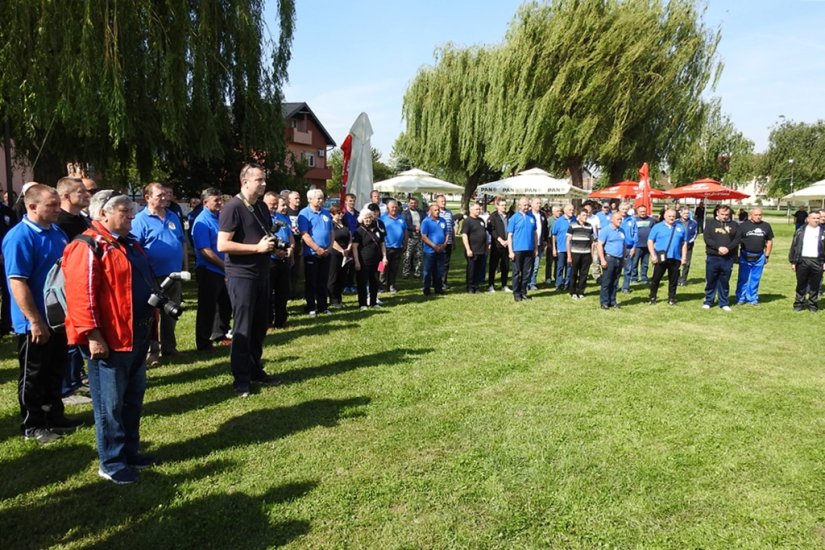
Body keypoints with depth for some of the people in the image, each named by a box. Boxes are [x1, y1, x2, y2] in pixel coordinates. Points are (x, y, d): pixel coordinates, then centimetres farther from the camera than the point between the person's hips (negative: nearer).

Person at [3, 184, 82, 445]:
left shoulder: (57, 232, 6)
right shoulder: (19, 237, -19)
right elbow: (17, 282, -22)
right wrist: (35, 321, -22)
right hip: (35, 323, -8)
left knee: (56, 371, 18)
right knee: (33, 375, 7)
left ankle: (54, 416, 33)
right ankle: (32, 426, 20)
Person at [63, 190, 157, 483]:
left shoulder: (129, 243, 15)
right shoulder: (88, 247, -15)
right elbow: (80, 295, -22)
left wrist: (151, 323, 22)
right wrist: (92, 335, -24)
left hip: (137, 335, 10)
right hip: (109, 339, -9)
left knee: (133, 397, 17)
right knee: (110, 403, 2)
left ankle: (130, 450, 31)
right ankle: (111, 463, 15)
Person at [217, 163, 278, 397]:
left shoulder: (261, 207, 12)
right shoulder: (232, 207, -13)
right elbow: (222, 245, -21)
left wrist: (274, 245, 4)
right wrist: (257, 247, -22)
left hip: (261, 274, 8)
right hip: (241, 275, -8)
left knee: (260, 325, 14)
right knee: (242, 328, -1)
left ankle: (256, 369, 27)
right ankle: (241, 379, 10)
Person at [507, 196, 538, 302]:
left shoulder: (532, 217, 7)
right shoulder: (514, 218, -3)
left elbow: (534, 233, 13)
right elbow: (509, 235, -4)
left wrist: (536, 248, 10)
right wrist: (511, 251, -9)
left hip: (529, 249, 4)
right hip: (517, 250, -4)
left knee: (527, 272, 7)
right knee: (517, 272, 3)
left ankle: (523, 292, 18)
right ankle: (516, 293, 11)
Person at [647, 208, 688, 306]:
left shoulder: (681, 228, 10)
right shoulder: (657, 227, 2)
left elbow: (684, 243, 12)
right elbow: (650, 241, -2)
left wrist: (684, 257, 5)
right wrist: (653, 255, -11)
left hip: (675, 258, 2)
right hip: (660, 258, -2)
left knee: (673, 280, 8)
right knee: (656, 279, 4)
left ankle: (671, 298, 18)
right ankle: (652, 298, 15)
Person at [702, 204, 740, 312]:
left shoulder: (734, 225, 9)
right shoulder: (710, 223, 4)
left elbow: (737, 239, 1)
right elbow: (707, 238, -6)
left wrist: (728, 248, -16)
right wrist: (718, 247, -18)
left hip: (728, 258, 1)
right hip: (712, 257, -1)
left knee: (724, 282, 8)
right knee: (710, 281, 6)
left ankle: (724, 303, 17)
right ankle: (708, 302, 17)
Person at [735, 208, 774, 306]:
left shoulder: (766, 226, 6)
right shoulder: (743, 225, -4)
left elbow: (769, 241, 13)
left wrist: (767, 256, 10)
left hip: (759, 257, 3)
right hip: (745, 256, -2)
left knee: (755, 279, 9)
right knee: (743, 278, 4)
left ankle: (752, 299, 19)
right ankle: (740, 298, 12)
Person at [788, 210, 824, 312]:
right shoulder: (800, 231, 5)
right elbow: (794, 246, 5)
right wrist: (793, 261, 1)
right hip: (802, 261, 0)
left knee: (815, 285, 6)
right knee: (801, 284, 8)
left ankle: (813, 305, 16)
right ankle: (798, 304, 16)